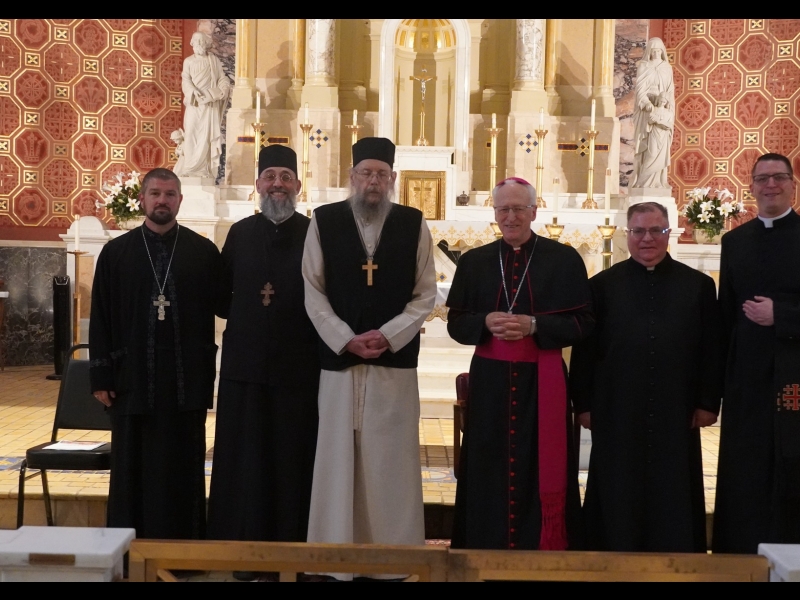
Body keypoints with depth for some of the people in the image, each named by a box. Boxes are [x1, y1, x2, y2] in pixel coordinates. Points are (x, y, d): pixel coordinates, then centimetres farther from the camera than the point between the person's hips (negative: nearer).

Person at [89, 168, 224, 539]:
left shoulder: (203, 252, 3)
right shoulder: (116, 253, 4)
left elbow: (223, 306, 6)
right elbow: (101, 320, 4)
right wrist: (101, 377, -1)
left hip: (186, 380, 0)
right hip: (132, 380, 1)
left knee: (182, 470, 6)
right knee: (132, 470, 8)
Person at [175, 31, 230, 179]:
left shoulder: (215, 61, 12)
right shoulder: (188, 61, 10)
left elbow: (222, 79, 8)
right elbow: (186, 81, 0)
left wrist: (223, 90, -13)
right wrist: (196, 95, -18)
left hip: (211, 104, 0)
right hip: (194, 103, 0)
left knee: (209, 134, -6)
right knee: (192, 134, -7)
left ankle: (206, 169, -6)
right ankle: (189, 168, -6)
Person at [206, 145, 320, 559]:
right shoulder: (240, 234, 8)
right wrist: (246, 311, -1)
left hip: (299, 364, -2)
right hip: (246, 363, 2)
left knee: (293, 458, 4)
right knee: (245, 457, 7)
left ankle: (292, 547, 15)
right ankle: (244, 544, 18)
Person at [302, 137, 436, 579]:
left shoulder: (414, 224, 3)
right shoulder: (324, 222, 2)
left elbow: (426, 294, 2)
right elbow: (313, 292, 1)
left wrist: (387, 335, -10)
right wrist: (347, 339, -10)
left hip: (395, 360, 0)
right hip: (339, 357, 0)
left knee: (391, 461, 4)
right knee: (339, 459, 4)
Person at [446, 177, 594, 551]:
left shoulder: (564, 260, 1)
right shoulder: (474, 262, 8)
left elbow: (582, 323, -2)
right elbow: (455, 324, 7)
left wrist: (534, 325, -16)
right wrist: (485, 323, -14)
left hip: (542, 381, -2)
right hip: (490, 382, 2)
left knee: (539, 470, 1)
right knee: (490, 471, 5)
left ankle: (544, 550, 13)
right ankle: (488, 551, 16)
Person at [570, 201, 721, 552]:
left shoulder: (698, 285, 4)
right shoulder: (603, 285, 3)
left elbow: (711, 349, 5)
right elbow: (584, 349, 3)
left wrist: (708, 402, 1)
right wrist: (583, 404, -1)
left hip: (676, 415, 1)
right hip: (617, 414, 0)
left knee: (673, 497, 8)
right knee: (619, 498, 7)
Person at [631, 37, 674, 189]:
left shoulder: (667, 68, 14)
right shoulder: (643, 67, 0)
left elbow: (671, 91, 11)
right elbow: (640, 91, -7)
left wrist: (665, 99, -13)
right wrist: (652, 108, -21)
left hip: (664, 112, 4)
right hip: (647, 111, -4)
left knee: (662, 146, 0)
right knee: (652, 146, -13)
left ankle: (657, 181, 3)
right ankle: (644, 182, -8)